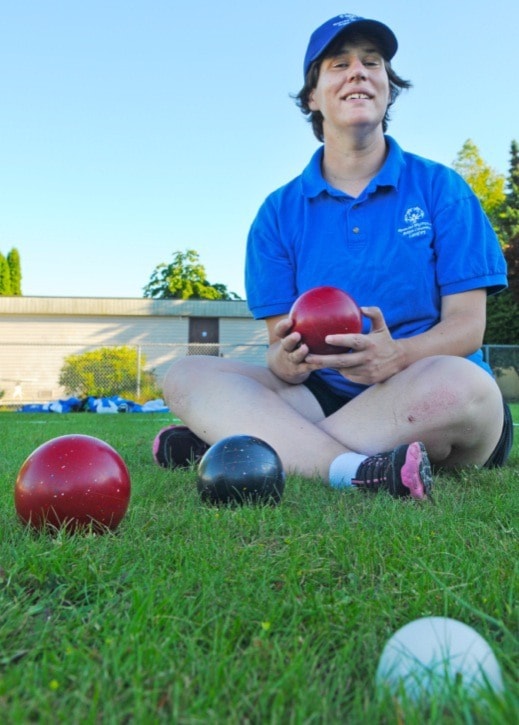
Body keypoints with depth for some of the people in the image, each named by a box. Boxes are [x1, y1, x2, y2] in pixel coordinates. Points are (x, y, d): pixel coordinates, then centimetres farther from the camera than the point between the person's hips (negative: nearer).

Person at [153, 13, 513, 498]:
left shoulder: (441, 188, 5)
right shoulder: (280, 212, 9)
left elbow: (467, 326, -3)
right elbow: (280, 342, 3)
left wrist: (397, 355, -25)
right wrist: (285, 359, -23)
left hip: (423, 397, -1)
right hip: (321, 399, 2)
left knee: (462, 384, -35)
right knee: (187, 377, -16)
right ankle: (356, 472, -34)